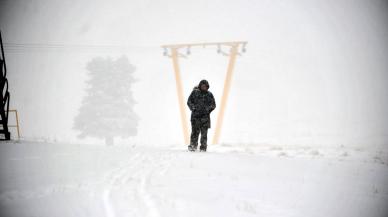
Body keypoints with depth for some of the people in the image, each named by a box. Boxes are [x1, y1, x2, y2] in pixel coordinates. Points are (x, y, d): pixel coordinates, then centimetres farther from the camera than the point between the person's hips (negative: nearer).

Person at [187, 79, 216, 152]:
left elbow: (213, 105, 12)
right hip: (195, 115, -1)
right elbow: (189, 102, 8)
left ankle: (203, 148, 4)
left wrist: (208, 109, -5)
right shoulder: (194, 92, 6)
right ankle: (192, 146, -1)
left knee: (204, 132, -2)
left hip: (205, 116, 1)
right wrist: (193, 108, -6)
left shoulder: (209, 94, 10)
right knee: (195, 131, -9)